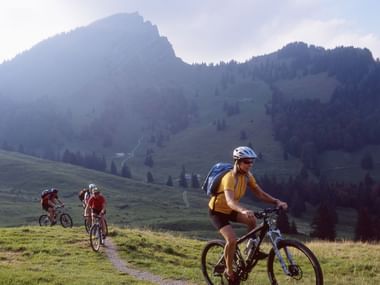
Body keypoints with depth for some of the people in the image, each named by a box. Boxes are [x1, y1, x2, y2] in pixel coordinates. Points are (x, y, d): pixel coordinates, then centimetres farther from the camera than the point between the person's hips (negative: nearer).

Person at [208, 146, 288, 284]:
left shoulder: (247, 176, -8)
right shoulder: (230, 177, -32)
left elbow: (260, 193, -10)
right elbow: (230, 201, -46)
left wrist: (277, 202, -26)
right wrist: (244, 211, -65)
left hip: (230, 210, 7)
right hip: (217, 211, -7)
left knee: (252, 220, -11)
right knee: (232, 239, -22)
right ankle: (229, 271, -2)